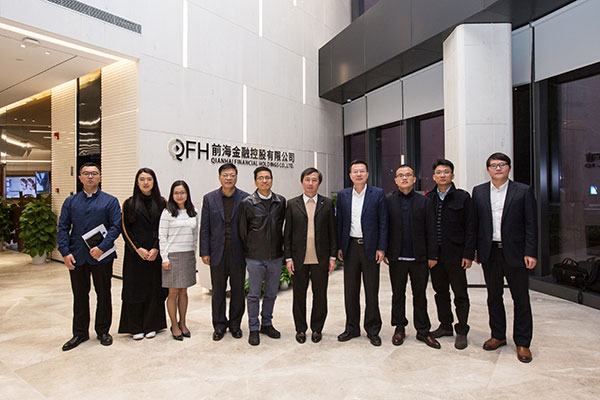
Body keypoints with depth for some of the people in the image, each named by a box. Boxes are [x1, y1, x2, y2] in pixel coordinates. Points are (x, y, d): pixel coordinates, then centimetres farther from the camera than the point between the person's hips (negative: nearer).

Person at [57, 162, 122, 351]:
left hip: (101, 256, -2)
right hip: (76, 257, 2)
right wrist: (65, 252, -6)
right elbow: (63, 228, 5)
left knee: (103, 294, 9)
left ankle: (103, 331, 25)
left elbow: (116, 226, -6)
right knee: (79, 295, 13)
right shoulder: (70, 201, 9)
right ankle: (80, 333, 27)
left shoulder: (110, 201, 1)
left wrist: (102, 247, -17)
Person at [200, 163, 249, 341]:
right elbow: (204, 227, 3)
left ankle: (235, 324, 27)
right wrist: (204, 252, -1)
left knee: (238, 291, 10)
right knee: (218, 291, 10)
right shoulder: (209, 198, 3)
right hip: (217, 252, 1)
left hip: (238, 252, 0)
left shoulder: (245, 198, -1)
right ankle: (219, 325, 26)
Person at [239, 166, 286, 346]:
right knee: (254, 294, 7)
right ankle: (254, 329, 21)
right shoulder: (247, 203, -5)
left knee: (271, 293, 14)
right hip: (255, 257, -3)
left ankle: (267, 324, 31)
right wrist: (249, 250, 5)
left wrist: (281, 248, 11)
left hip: (276, 256, 3)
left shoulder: (281, 201, 3)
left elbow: (283, 226, 11)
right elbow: (242, 230, 1)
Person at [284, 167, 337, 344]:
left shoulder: (328, 204, 4)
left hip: (321, 259, 0)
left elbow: (333, 231, 4)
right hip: (299, 259, 0)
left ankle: (317, 328, 27)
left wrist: (333, 257, 0)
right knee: (299, 295, 10)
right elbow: (287, 233, 4)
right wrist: (288, 258, -1)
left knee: (320, 295, 9)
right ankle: (300, 329, 27)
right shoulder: (292, 204, 3)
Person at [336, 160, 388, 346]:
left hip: (370, 247, -2)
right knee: (350, 291, 10)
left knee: (372, 291, 6)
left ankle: (373, 330, 21)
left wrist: (381, 248, -8)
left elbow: (383, 223, -3)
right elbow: (340, 223, 9)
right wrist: (339, 247, 4)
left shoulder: (378, 194, -1)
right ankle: (352, 328, 25)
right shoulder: (342, 195, 7)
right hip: (350, 247, 3)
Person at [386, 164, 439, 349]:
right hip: (397, 257, 0)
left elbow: (430, 230, 3)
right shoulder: (388, 201, 3)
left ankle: (423, 330, 23)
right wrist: (384, 251, -4)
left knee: (420, 295, 10)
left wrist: (432, 255, -1)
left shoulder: (424, 201, 4)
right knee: (398, 294, 11)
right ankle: (399, 328, 25)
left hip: (419, 257, 0)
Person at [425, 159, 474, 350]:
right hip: (434, 253, 4)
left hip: (455, 254, -3)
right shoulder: (428, 198, 7)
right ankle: (445, 325, 29)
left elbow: (469, 228, -4)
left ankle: (462, 332, 17)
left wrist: (468, 254, -10)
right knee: (440, 291, 14)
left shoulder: (463, 197, -2)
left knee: (460, 294, 5)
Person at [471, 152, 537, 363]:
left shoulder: (524, 191, -1)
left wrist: (530, 253, -9)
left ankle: (522, 342, 20)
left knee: (521, 299, 6)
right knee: (494, 296, 13)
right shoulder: (479, 191, 6)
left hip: (515, 253, -2)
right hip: (489, 252, 3)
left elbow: (531, 225, -3)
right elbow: (474, 222, 7)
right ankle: (498, 335, 28)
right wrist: (474, 249, 3)